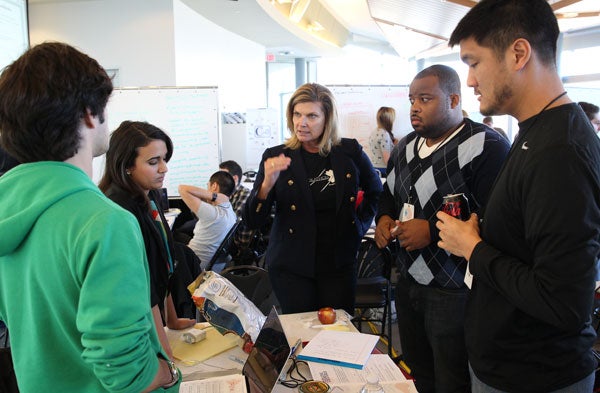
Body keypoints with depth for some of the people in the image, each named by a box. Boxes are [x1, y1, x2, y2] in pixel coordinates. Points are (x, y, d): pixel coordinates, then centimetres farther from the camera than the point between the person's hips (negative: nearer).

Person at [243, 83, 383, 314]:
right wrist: (267, 184, -25)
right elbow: (252, 221, -9)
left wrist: (360, 224, 7)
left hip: (340, 263, 2)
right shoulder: (275, 156, -6)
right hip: (291, 267, -1)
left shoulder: (350, 152, -1)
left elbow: (375, 191, 18)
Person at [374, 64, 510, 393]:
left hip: (455, 292, -7)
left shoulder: (486, 146, -17)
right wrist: (384, 218, 2)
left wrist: (432, 231, -23)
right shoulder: (406, 146, 10)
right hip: (408, 282, 8)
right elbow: (389, 193, 23)